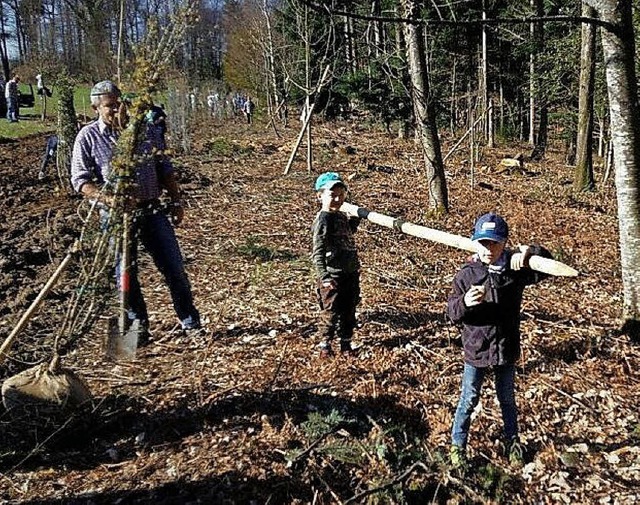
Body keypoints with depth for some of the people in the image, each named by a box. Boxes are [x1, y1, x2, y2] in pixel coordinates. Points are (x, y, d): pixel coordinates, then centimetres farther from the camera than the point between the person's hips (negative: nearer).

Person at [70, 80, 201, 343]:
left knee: (174, 268, 3)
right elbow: (80, 180, -5)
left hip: (152, 210, 2)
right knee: (126, 274, 6)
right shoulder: (88, 137, -1)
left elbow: (164, 168, 13)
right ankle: (138, 326, 24)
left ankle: (191, 323, 16)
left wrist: (176, 201, 8)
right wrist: (109, 199, -21)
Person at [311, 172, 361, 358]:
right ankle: (325, 344, 18)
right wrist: (323, 276, -28)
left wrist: (355, 220, 20)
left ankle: (346, 343, 28)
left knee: (349, 310, 14)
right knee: (331, 311, 2)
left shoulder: (342, 216, 11)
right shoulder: (323, 220, -14)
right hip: (332, 276, -8)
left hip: (350, 273, 8)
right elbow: (318, 252, -20)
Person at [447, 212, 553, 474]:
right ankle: (458, 445, 29)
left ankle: (513, 441, 43)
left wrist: (530, 251, -33)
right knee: (469, 400, 11)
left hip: (507, 349, 2)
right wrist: (465, 303, -33)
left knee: (507, 399, 21)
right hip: (476, 350, -2)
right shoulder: (467, 274, -13)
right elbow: (453, 313, -10)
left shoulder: (515, 269, -8)